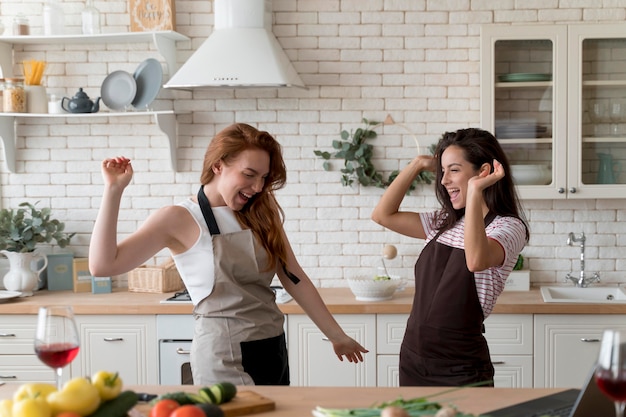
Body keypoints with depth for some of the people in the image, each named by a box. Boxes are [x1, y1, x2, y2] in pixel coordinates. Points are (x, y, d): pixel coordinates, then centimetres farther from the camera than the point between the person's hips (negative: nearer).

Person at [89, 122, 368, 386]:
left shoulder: (262, 213, 7)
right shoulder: (179, 220, -8)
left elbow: (293, 279, 8)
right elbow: (103, 265, -17)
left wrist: (337, 336, 7)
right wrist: (114, 190, -20)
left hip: (272, 349, 6)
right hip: (224, 355, -6)